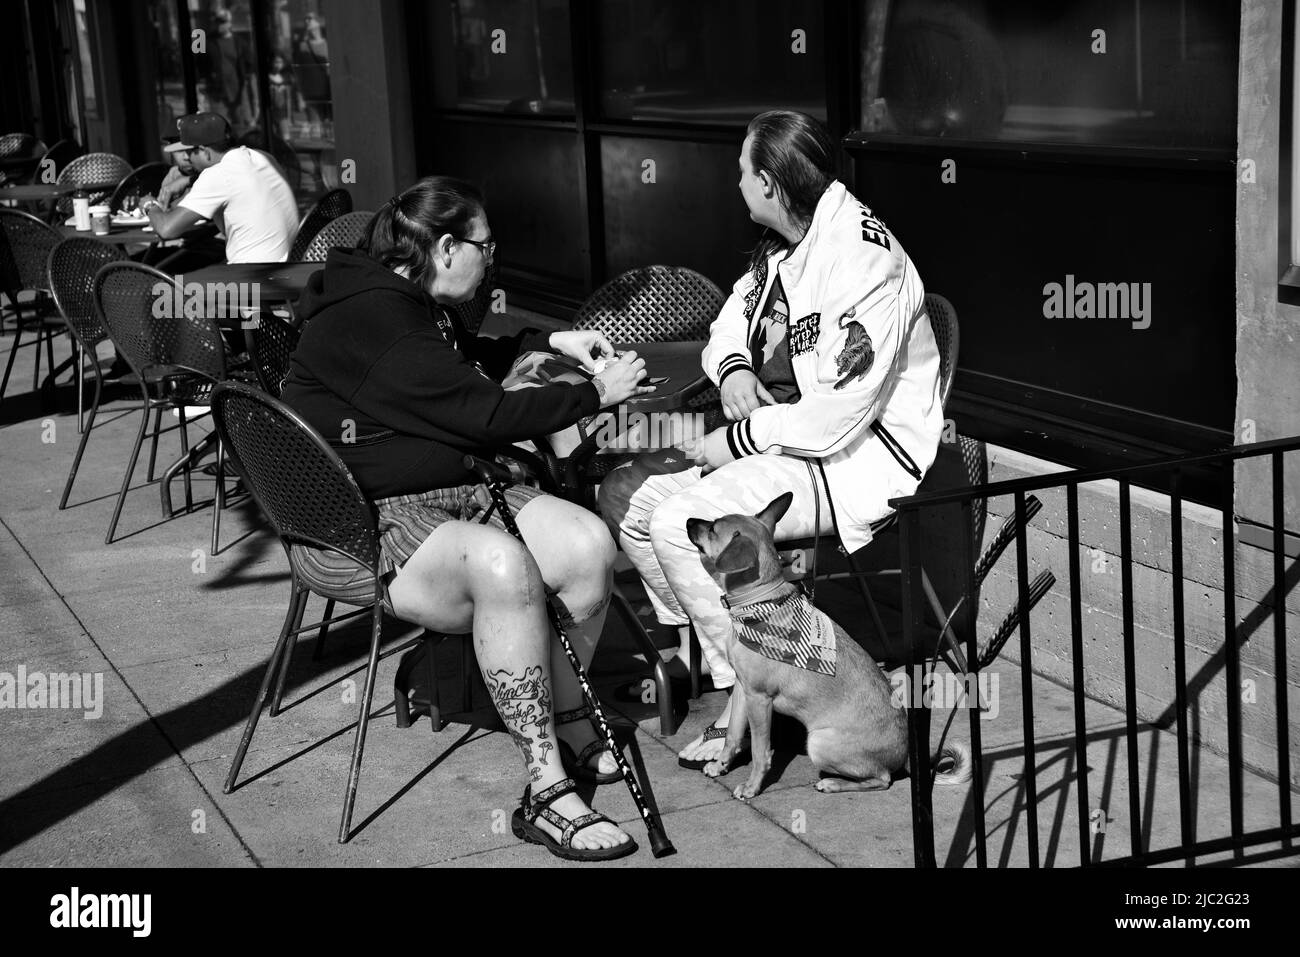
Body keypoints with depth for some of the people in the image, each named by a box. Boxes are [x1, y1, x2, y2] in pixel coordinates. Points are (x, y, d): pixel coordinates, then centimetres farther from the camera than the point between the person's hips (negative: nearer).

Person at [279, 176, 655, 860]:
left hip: (455, 492, 10)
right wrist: (595, 394, -12)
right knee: (501, 564, -37)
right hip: (364, 522, -10)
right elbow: (483, 413, -22)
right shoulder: (368, 320, -19)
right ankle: (547, 792, -31)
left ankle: (565, 722, 6)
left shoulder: (418, 306, 14)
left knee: (589, 544, -13)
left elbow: (469, 363, 37)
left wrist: (550, 343, 22)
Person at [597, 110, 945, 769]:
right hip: (780, 432, 10)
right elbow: (730, 324, 23)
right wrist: (733, 368, -1)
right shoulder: (780, 246, 6)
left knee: (680, 522, -27)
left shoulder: (864, 265, -24)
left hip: (861, 454, -10)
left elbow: (833, 421, -27)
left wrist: (733, 441, -16)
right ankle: (690, 648, 15)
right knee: (624, 493, 1)